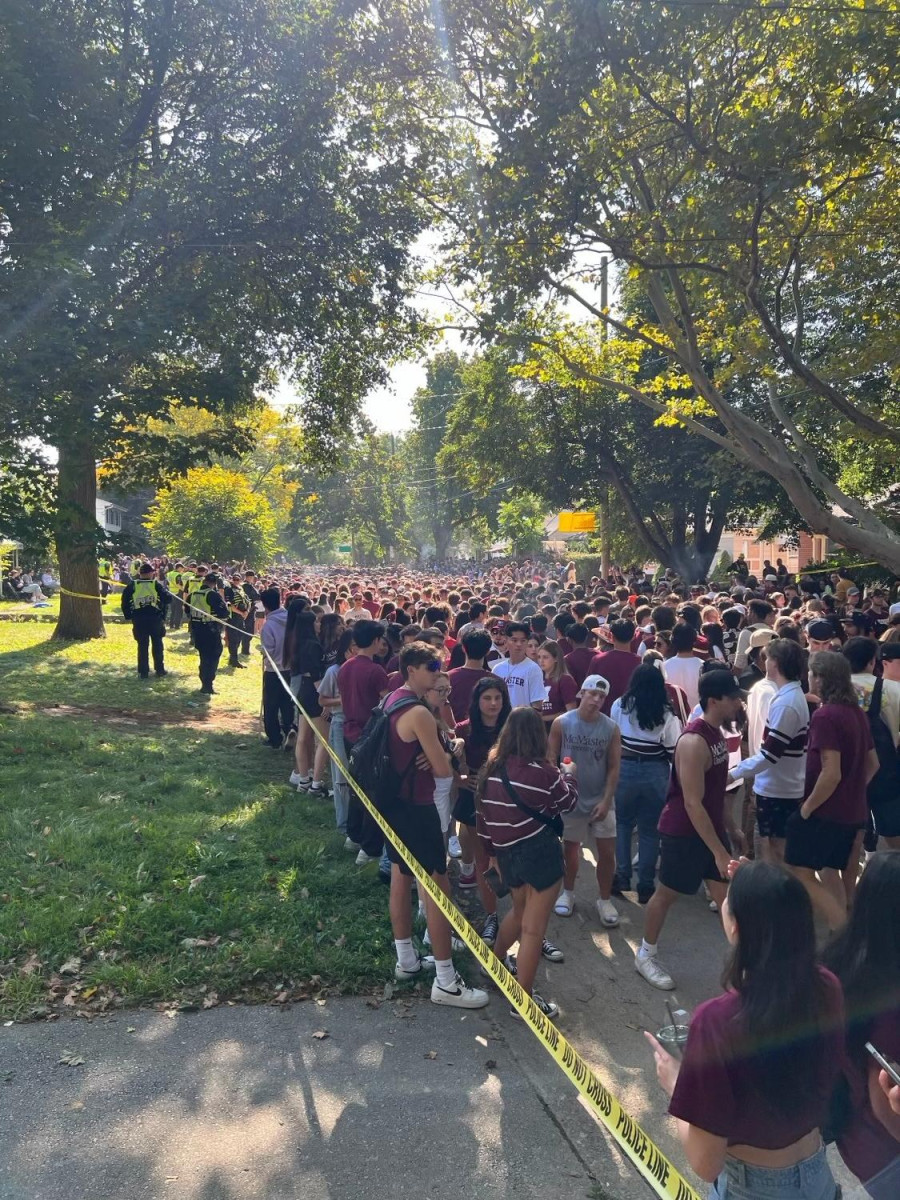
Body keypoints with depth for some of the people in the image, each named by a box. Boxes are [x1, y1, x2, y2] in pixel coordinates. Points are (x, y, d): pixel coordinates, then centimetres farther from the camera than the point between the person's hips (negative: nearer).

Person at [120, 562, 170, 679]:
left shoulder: (132, 585, 2)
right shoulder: (156, 585, -1)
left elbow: (125, 602, -1)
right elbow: (167, 598, -8)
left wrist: (128, 616, 6)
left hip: (138, 619, 1)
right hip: (155, 618, -1)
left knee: (142, 645, 7)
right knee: (157, 644, 10)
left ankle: (143, 672, 9)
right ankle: (160, 670, 14)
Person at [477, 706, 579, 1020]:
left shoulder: (491, 768, -1)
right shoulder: (544, 773, -15)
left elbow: (482, 814, 7)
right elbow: (568, 803, 3)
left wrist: (491, 851, 19)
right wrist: (569, 774, 21)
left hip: (507, 853, 6)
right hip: (540, 851, -6)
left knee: (520, 910, 30)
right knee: (533, 928, 3)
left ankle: (496, 960, 46)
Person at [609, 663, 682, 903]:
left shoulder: (620, 706, -5)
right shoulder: (666, 714, -9)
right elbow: (674, 752, -6)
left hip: (625, 769, 1)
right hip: (655, 773, -1)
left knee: (623, 823, 18)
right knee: (649, 829, 10)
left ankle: (622, 878, 18)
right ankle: (645, 886, 16)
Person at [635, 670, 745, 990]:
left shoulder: (716, 732, 2)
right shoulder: (694, 741, -27)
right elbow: (693, 803, -27)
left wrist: (725, 832, 21)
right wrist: (719, 852, -24)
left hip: (711, 826, 8)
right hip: (684, 831, -8)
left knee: (726, 894, 9)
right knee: (667, 894, 9)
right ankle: (645, 956, 27)